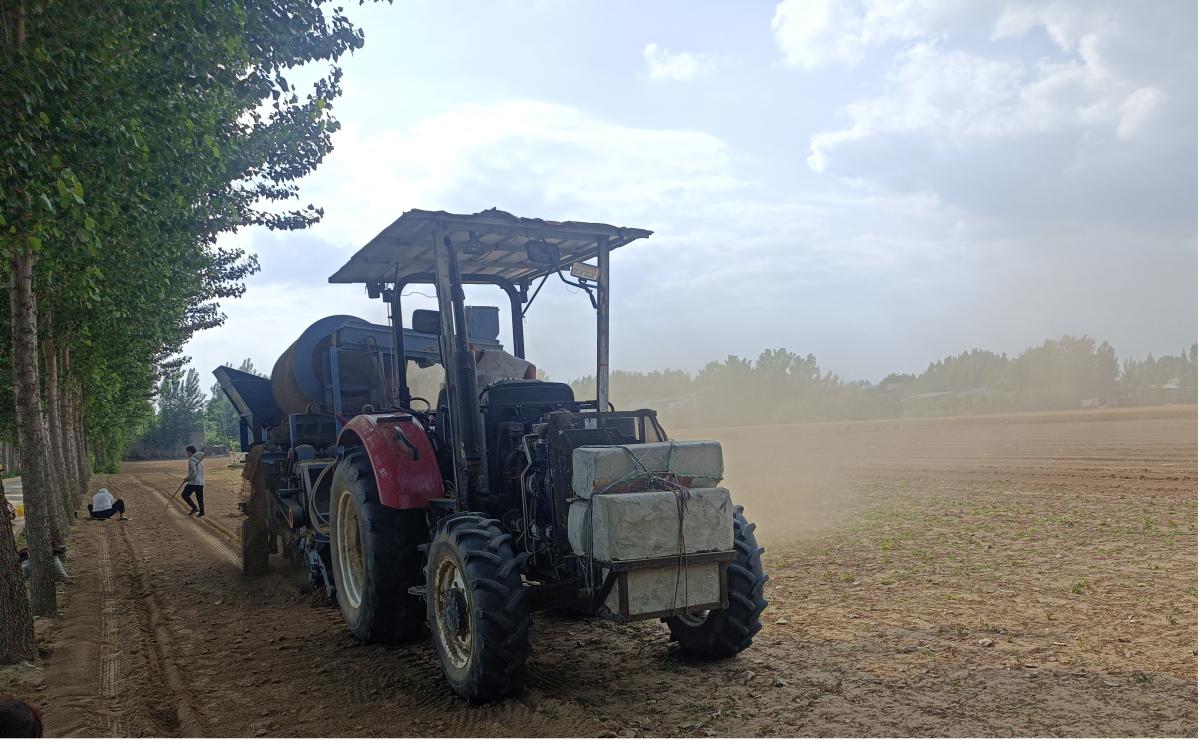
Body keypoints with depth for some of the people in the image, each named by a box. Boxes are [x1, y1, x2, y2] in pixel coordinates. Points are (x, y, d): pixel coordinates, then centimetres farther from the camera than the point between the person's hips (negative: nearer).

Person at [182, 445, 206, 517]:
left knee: (185, 495, 1)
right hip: (201, 482, 8)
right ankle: (201, 512, 8)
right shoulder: (199, 458, 16)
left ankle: (194, 508, -6)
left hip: (193, 482, -8)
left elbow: (193, 472, -19)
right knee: (200, 498, 10)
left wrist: (188, 479, -9)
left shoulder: (192, 459, -12)